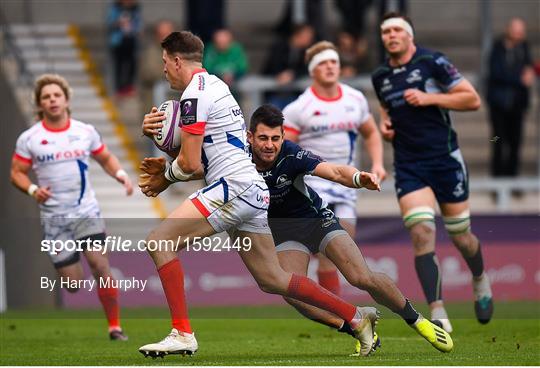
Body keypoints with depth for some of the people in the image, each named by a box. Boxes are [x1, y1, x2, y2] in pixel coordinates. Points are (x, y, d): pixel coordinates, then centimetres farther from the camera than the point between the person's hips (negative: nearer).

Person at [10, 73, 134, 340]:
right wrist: (33, 190, -16)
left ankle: (114, 326, -7)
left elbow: (105, 158, 18)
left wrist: (121, 175, -1)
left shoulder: (86, 132, 6)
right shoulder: (29, 139, 0)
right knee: (72, 283, -4)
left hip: (87, 212, 1)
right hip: (53, 217, -1)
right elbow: (17, 172, 3)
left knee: (99, 263, -17)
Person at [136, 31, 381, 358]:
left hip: (234, 188, -10)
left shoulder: (194, 93, -9)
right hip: (255, 192, 10)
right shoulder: (214, 84, 21)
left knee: (159, 241, -12)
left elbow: (190, 164, -12)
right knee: (272, 280, 15)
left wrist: (165, 177, 8)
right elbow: (203, 159, 25)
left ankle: (182, 334, -16)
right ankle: (357, 317, 17)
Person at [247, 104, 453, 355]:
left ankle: (415, 320, 9)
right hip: (282, 229, 2)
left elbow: (335, 172, -39)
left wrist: (358, 178, -60)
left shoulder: (291, 155, -28)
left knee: (362, 278, -16)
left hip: (315, 218, -2)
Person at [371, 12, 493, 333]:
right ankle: (438, 313, -18)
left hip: (445, 159, -3)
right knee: (422, 231, -16)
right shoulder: (380, 77, 10)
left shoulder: (432, 62, -6)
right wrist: (385, 122, 7)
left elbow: (473, 99, -7)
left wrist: (430, 98, -16)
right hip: (408, 166, 3)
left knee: (460, 236, 8)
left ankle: (480, 280, 42)